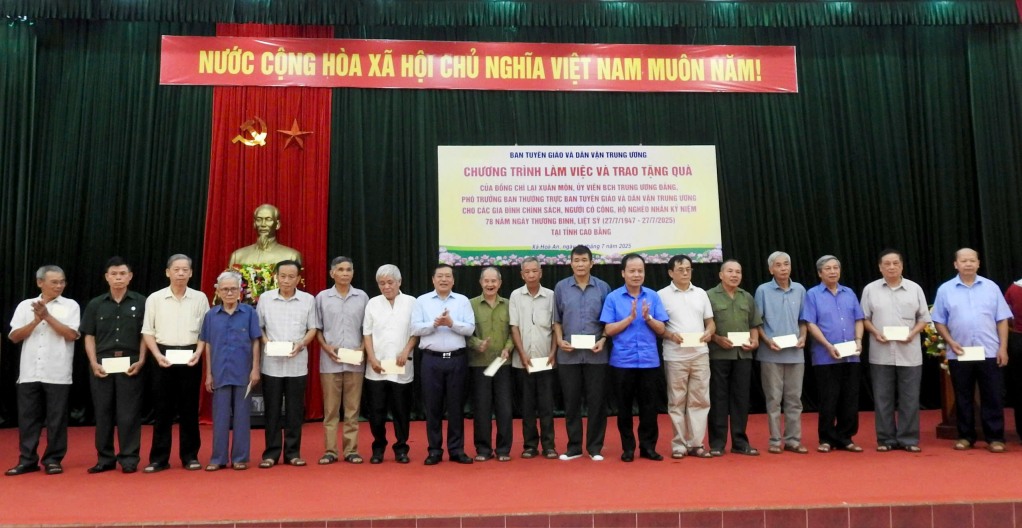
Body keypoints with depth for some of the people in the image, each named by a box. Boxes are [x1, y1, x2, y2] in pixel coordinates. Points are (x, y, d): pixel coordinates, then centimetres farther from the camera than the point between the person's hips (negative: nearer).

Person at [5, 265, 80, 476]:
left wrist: (47, 316, -11)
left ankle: (53, 460, 12)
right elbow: (15, 337, 4)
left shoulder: (70, 305, 3)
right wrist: (36, 320, -9)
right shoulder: (25, 305, 9)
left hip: (57, 374, -2)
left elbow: (71, 334, -7)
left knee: (56, 418, 2)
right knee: (27, 417, 6)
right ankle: (27, 460, 15)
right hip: (29, 373, 2)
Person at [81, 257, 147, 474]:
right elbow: (89, 337, 9)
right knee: (103, 412, 7)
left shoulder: (140, 302, 3)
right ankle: (105, 458, 16)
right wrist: (94, 363, -2)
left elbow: (145, 335, 4)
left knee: (129, 412, 0)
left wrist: (140, 361, -5)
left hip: (130, 363, -2)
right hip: (102, 363, 2)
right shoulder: (95, 304, 9)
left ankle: (129, 459, 7)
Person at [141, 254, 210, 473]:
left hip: (190, 357, 0)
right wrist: (157, 355, -9)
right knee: (163, 409, 4)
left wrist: (198, 352, -9)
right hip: (164, 356, 0)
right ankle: (159, 458, 11)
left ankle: (190, 456, 13)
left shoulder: (200, 298, 3)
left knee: (189, 408, 5)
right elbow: (148, 332, 3)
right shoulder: (154, 299, 2)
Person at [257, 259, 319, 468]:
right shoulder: (265, 298, 2)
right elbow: (258, 327, 7)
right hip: (272, 363, 0)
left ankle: (293, 452, 15)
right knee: (272, 409, 5)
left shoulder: (308, 300, 2)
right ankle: (271, 453, 14)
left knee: (295, 410, 5)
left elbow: (313, 329, 5)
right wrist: (266, 342, -11)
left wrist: (300, 344, -12)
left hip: (297, 363, 0)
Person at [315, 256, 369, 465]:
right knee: (330, 409, 4)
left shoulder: (362, 297, 5)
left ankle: (351, 450, 12)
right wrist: (327, 348, -8)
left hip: (355, 361, 1)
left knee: (352, 408, 5)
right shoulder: (322, 297, 3)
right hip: (330, 361, 0)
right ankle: (330, 450, 12)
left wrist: (363, 348, -6)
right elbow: (317, 328, 6)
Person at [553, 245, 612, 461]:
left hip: (596, 354, -1)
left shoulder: (603, 287, 2)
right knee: (571, 402, 7)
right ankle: (574, 446, 19)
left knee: (596, 401, 5)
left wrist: (603, 340, -9)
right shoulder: (561, 287, 4)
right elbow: (557, 319, 9)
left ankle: (595, 447, 16)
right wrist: (559, 340, -5)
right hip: (568, 355, 1)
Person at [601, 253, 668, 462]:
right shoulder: (613, 298, -2)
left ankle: (648, 446, 19)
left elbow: (661, 329, 2)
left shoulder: (653, 296, 3)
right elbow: (609, 330, -5)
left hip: (649, 360, 1)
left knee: (649, 405, 7)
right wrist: (630, 318, -14)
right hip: (623, 360, -1)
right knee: (624, 405, 8)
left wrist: (648, 318, -15)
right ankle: (628, 447, 20)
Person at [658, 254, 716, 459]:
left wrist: (709, 332, -7)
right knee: (677, 401, 3)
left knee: (699, 400, 5)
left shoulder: (701, 293, 11)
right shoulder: (662, 295, -1)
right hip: (675, 356, -3)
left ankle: (696, 444, 13)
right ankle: (679, 444, 11)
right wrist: (670, 335, -18)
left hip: (700, 354, 4)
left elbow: (710, 321, 14)